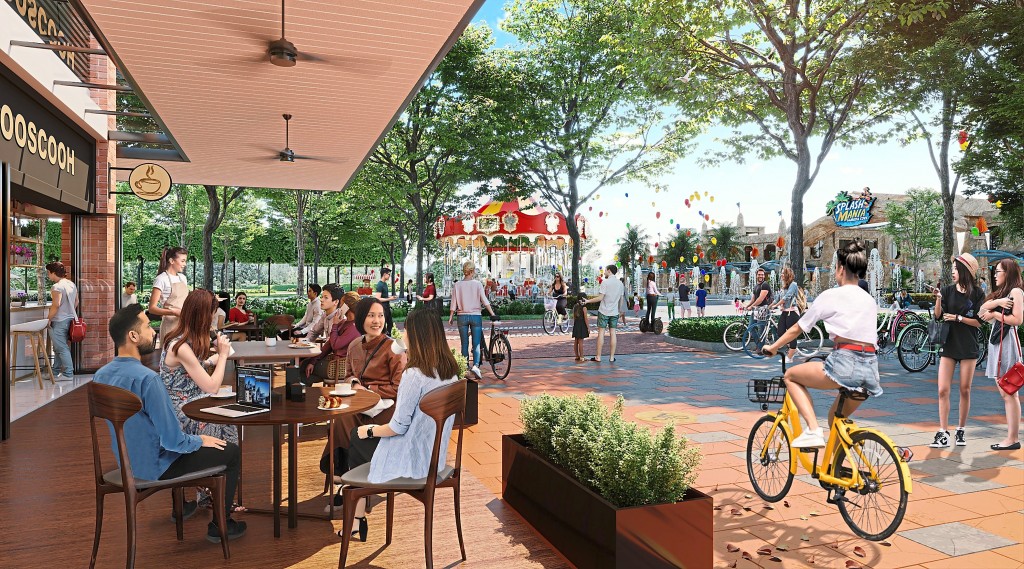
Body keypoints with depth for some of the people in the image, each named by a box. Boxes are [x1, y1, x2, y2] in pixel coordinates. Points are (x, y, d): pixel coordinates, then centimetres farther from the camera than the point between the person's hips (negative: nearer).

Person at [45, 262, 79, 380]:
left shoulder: (57, 287, -16)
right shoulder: (71, 284, 10)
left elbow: (56, 305, -23)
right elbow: (76, 302, 17)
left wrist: (48, 319, -14)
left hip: (59, 321, -9)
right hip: (70, 319, 9)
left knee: (62, 348, -3)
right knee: (58, 347, 17)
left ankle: (68, 374, -1)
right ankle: (57, 371, 23)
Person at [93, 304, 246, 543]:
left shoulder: (101, 375, -4)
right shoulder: (147, 379, -31)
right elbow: (173, 441, -27)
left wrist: (179, 430, 16)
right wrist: (199, 440, -7)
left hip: (127, 462, 9)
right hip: (155, 467, -9)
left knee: (190, 437, 33)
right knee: (232, 451, 6)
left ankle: (182, 506, 47)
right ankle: (220, 525, 15)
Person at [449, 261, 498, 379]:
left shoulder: (457, 285, 0)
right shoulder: (477, 284, -5)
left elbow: (454, 303, 1)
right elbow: (485, 301, -8)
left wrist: (451, 317, 9)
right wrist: (492, 314, -4)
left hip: (462, 316, 2)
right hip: (475, 316, -2)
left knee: (464, 344, 12)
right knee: (476, 344, -1)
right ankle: (476, 365, -20)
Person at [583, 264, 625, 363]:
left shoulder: (605, 282, -12)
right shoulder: (620, 283, 6)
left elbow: (600, 298, -16)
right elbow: (621, 298, 13)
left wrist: (588, 301, -7)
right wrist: (619, 310, 23)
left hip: (604, 311, -5)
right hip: (614, 312, 5)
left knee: (601, 332, 0)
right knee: (612, 333, 6)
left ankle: (598, 357, 3)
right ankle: (612, 357, 8)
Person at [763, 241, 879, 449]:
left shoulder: (831, 295, 5)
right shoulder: (870, 300, 21)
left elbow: (797, 329, 10)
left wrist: (773, 347, 24)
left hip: (844, 363, -7)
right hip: (870, 369, 7)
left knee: (791, 375, 14)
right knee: (836, 418, 27)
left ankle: (813, 430, -2)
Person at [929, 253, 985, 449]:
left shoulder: (977, 293, -1)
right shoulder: (948, 290, 3)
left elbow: (979, 322, -3)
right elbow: (937, 316, -3)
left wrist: (957, 318, -13)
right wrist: (938, 299, -16)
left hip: (968, 347, -1)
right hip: (948, 345, 1)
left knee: (965, 390, 7)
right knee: (943, 390, -6)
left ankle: (961, 431, 20)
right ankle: (943, 433, -3)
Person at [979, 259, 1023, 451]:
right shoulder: (1000, 292, 22)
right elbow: (982, 311, 9)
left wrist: (995, 314, -6)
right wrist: (995, 303, -8)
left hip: (1007, 341, -9)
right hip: (997, 341, 9)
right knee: (1004, 393, 8)